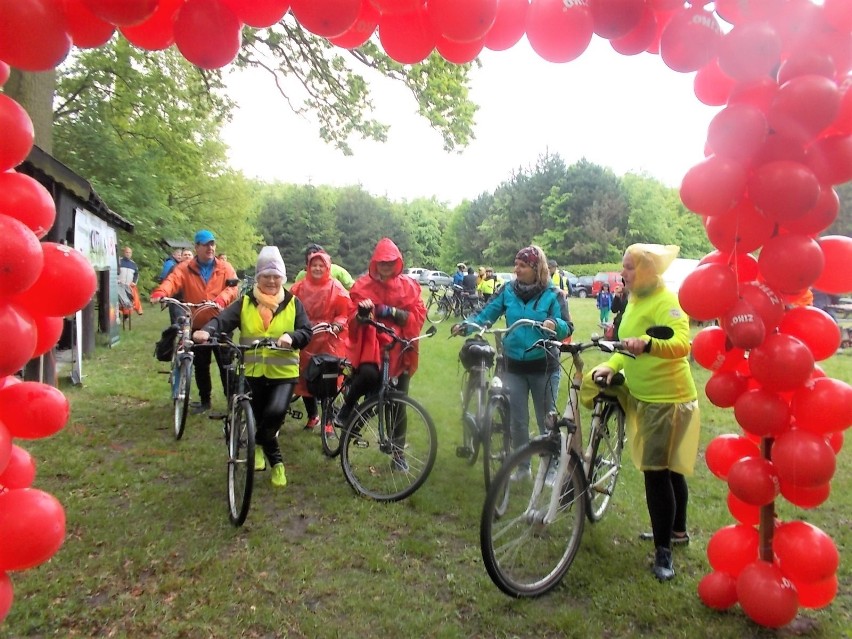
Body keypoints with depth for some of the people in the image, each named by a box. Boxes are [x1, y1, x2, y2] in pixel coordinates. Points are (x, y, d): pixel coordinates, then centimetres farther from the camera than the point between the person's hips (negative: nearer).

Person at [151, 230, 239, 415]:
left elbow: (232, 288, -14)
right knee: (200, 365, 12)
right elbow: (172, 280, -17)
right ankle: (204, 400, 27)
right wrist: (160, 293, -38)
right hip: (197, 326, 2)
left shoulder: (225, 268, 0)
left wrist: (221, 300, -35)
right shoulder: (185, 268, 1)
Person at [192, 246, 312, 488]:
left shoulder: (293, 304, 3)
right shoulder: (245, 303, 4)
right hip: (253, 372, 2)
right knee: (259, 418, 10)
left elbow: (306, 332, -4)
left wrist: (291, 337, -27)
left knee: (275, 413, -23)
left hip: (283, 372, -1)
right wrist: (206, 331, -33)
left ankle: (258, 444, 9)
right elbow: (222, 320, -11)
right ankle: (276, 461, 35)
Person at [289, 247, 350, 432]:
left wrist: (336, 326, -19)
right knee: (304, 379, 8)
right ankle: (312, 416, 28)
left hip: (328, 341, -3)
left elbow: (344, 314, -3)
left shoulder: (336, 288, -3)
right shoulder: (299, 287, 6)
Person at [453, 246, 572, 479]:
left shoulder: (552, 294, -8)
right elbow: (485, 315, -3)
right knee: (517, 421, 10)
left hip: (544, 367, -2)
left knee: (547, 421, 9)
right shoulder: (508, 290, -1)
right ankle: (522, 466, 29)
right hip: (514, 366, 2)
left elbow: (567, 328, -12)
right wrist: (465, 325, -21)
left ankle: (552, 468, 27)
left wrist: (555, 325, -34)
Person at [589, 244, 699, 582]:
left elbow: (681, 344, -34)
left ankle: (663, 551, 6)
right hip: (645, 396, 10)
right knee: (668, 468, 21)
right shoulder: (636, 300, 11)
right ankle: (677, 529, 38)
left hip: (666, 399, -10)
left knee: (656, 471, -6)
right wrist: (611, 365, 2)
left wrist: (647, 344, -52)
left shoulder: (665, 301, -18)